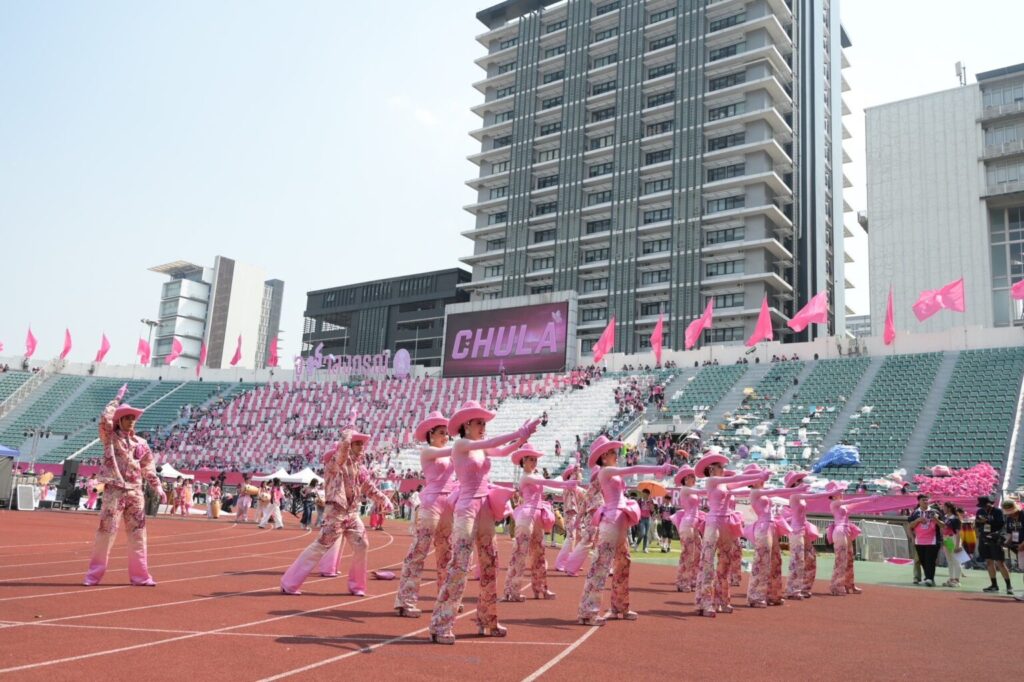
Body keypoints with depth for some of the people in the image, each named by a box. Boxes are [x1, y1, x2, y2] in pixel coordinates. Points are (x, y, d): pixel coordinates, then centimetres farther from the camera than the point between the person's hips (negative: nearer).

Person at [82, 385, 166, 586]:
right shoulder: (110, 438, 1)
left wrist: (159, 488, 11)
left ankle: (140, 575, 14)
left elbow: (148, 469, 16)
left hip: (135, 492, 4)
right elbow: (104, 419, -18)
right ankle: (94, 574, 3)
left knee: (138, 533, 7)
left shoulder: (140, 443, 12)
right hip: (114, 491, -4)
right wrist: (118, 398, -11)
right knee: (106, 531, -7)